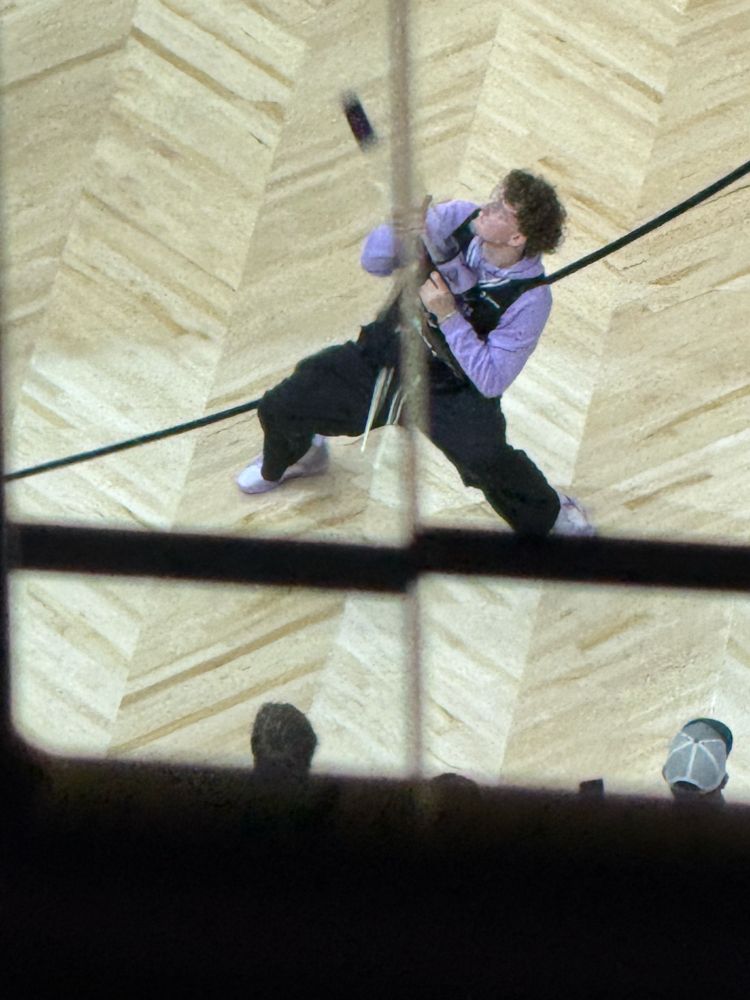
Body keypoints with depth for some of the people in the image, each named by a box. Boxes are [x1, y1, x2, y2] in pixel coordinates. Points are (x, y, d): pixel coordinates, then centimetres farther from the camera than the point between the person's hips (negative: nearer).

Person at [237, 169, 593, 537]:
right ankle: (290, 460, 41)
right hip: (386, 351, 4)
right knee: (279, 409, 1)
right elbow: (373, 261, -9)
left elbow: (490, 382, -22)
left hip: (453, 392, -4)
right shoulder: (458, 218, -15)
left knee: (484, 457, -33)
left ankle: (547, 515, 0)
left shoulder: (530, 299, -23)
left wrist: (448, 315, -30)